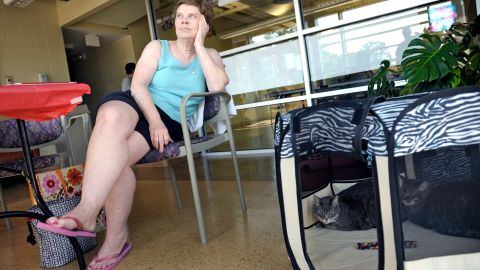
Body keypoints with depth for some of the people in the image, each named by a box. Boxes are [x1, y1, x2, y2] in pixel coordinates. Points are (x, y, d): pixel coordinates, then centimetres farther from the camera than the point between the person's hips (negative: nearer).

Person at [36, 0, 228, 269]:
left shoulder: (209, 55, 15)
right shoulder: (157, 47, 14)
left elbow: (218, 86, -8)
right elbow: (138, 86, -1)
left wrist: (198, 45, -2)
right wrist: (155, 121, -18)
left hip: (173, 124, -1)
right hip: (137, 107, 1)